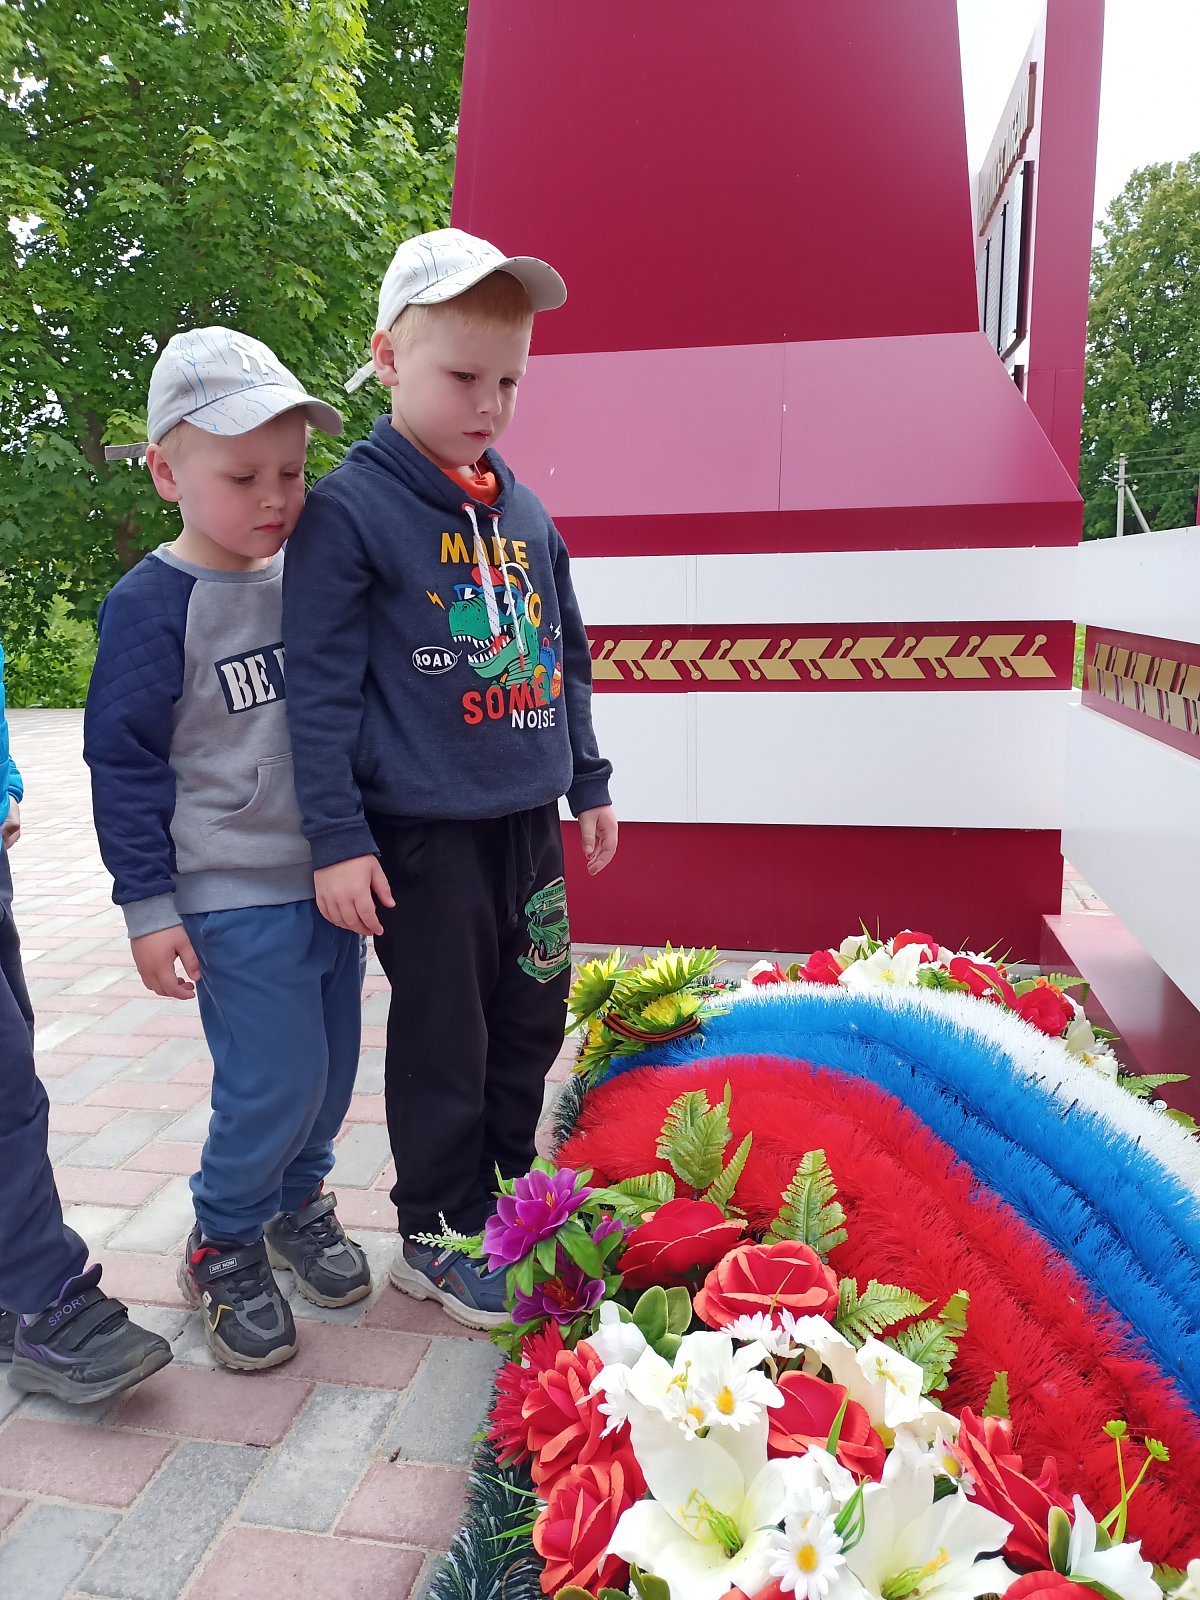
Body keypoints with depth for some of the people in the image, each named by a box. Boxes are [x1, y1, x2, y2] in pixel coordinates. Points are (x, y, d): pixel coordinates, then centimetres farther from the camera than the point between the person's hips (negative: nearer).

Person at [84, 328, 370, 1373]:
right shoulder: (153, 604, -12)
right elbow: (125, 762, -9)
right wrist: (149, 906, -10)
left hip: (330, 877, 6)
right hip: (235, 902, -6)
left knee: (331, 1066, 14)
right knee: (275, 1082, -3)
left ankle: (297, 1199, 40)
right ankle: (223, 1246, 23)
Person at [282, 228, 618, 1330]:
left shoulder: (525, 512, 9)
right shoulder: (350, 508, -9)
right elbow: (320, 684, -11)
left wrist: (588, 783, 18)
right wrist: (337, 838, -13)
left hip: (528, 821, 6)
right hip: (424, 833, -6)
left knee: (534, 1016, 17)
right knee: (444, 1040, 6)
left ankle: (506, 1190, 38)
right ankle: (441, 1233, 27)